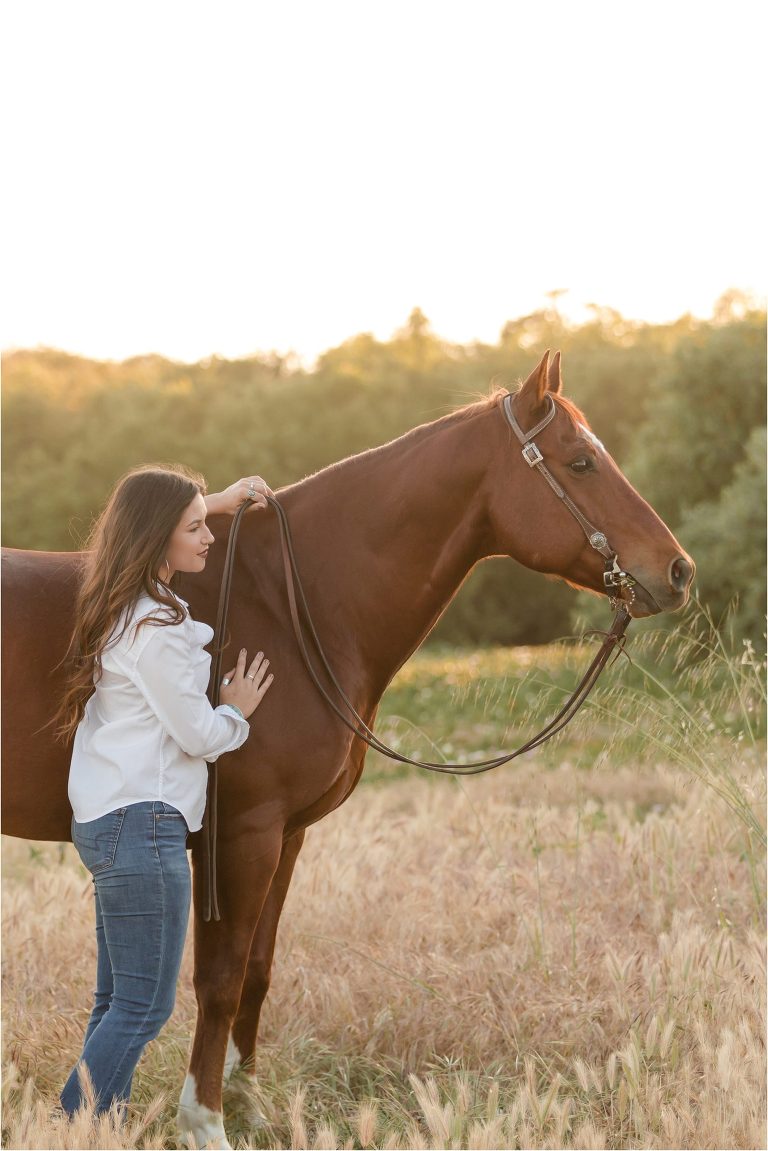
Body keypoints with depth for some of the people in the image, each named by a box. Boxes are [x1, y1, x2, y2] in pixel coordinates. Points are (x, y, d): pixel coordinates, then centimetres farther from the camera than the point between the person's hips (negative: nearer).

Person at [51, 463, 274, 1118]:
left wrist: (219, 501, 34)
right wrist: (237, 709, 8)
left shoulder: (121, 607, 11)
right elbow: (198, 734, -13)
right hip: (142, 824, -10)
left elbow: (146, 529, 35)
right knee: (146, 1008, -5)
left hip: (106, 823, 10)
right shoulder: (158, 628, -18)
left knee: (118, 1002, 14)